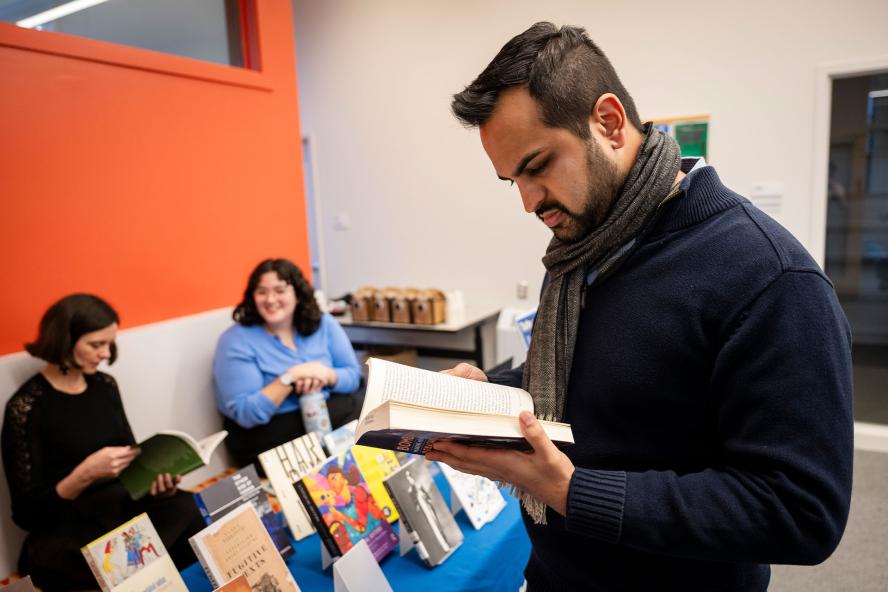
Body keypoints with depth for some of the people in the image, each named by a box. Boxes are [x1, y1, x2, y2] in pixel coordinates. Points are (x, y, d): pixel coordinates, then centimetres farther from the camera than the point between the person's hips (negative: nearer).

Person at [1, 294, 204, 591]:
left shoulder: (105, 385, 6)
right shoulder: (26, 407, -11)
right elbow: (27, 513, -9)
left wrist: (156, 476, -9)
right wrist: (84, 474, -25)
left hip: (121, 505, 6)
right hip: (64, 533, -5)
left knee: (189, 510, -24)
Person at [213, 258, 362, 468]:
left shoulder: (323, 324, 3)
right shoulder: (236, 341, -8)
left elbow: (353, 375, 5)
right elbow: (245, 414, -14)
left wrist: (326, 376, -16)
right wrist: (290, 377, -22)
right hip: (277, 442, -5)